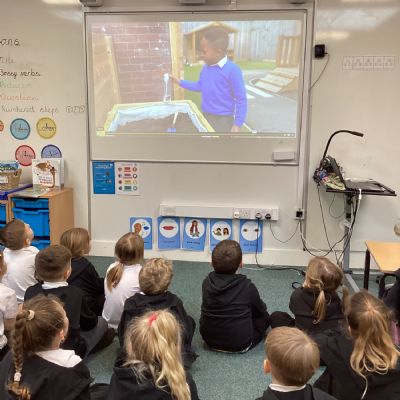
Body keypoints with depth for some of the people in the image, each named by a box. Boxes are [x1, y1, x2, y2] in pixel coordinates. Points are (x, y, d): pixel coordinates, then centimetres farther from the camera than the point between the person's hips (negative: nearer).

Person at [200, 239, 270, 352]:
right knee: (264, 316, 18)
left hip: (209, 340, 1)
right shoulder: (247, 286, -20)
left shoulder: (207, 283, -12)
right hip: (240, 344, -1)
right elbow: (261, 310, -1)